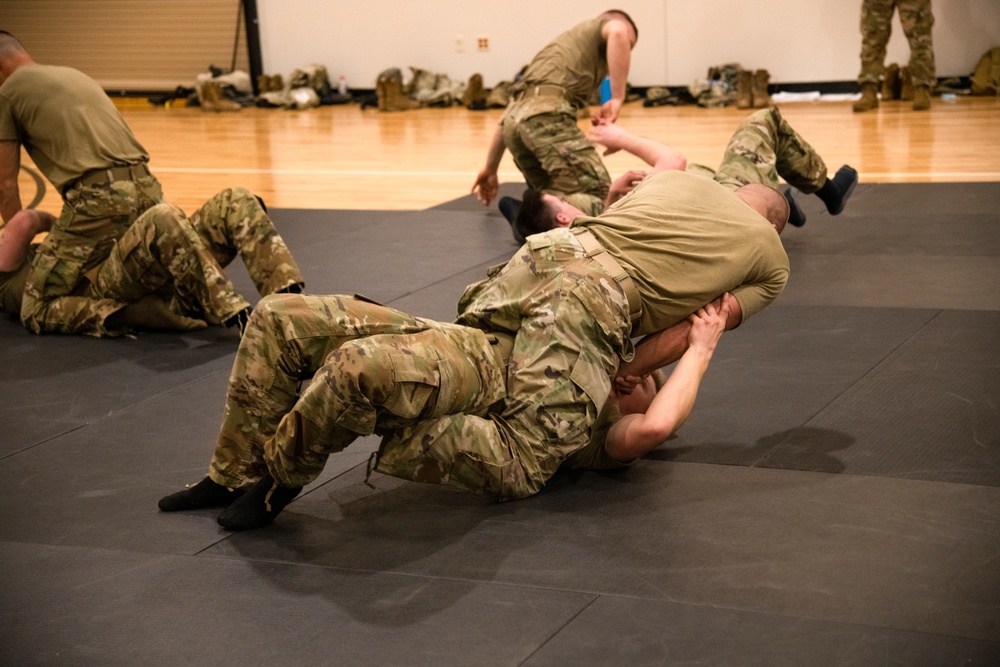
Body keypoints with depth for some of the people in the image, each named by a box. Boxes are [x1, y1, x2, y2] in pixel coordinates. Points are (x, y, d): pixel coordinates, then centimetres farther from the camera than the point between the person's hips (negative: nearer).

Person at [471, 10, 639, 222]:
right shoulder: (605, 23, 20)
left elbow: (510, 114, 35)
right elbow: (617, 32, -10)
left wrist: (491, 168, 38)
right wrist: (617, 98, -7)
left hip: (516, 122, 8)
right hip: (547, 115, -7)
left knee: (556, 195, 21)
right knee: (598, 196, -9)